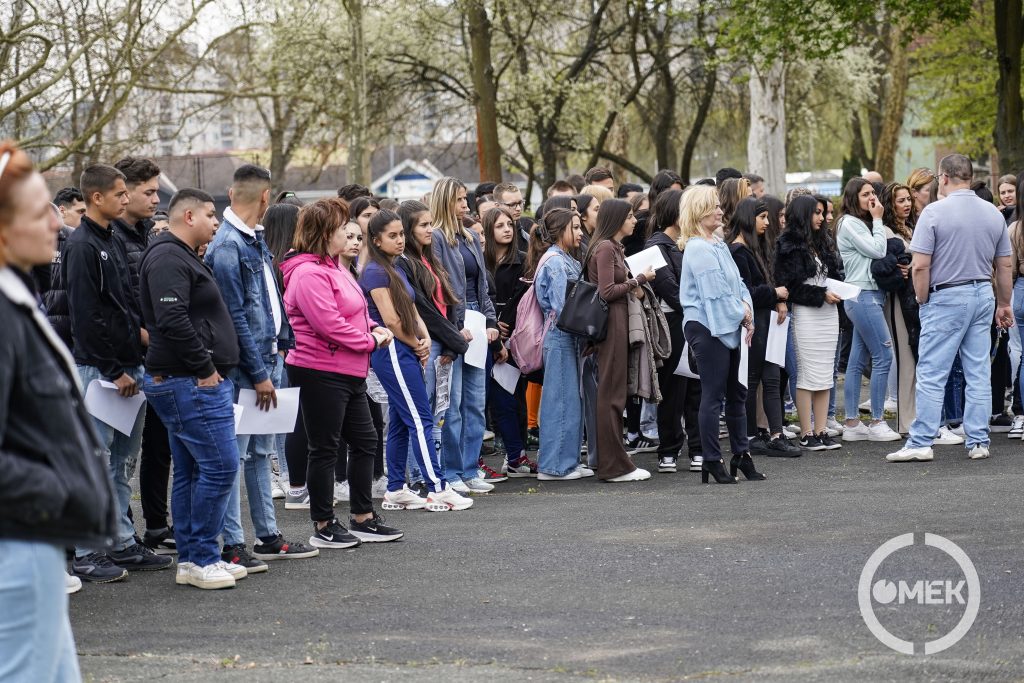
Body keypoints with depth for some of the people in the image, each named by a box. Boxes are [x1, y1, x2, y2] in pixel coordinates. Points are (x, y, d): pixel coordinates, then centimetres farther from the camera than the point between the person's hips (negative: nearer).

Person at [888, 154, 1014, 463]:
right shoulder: (993, 214, 6)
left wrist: (923, 301, -1)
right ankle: (978, 442, 10)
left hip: (946, 298, -5)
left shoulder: (934, 212, -10)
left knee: (931, 373, -2)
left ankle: (921, 442, -3)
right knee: (979, 373, 8)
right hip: (984, 295, 5)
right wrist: (1004, 304, 21)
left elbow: (920, 266, -14)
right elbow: (1005, 266, 12)